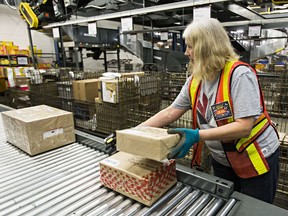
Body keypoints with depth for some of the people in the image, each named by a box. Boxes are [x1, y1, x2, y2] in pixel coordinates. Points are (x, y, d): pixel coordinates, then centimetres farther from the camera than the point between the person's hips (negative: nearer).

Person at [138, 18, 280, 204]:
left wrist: (197, 136, -38)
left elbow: (244, 126, -28)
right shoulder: (195, 81, -4)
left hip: (256, 159, -5)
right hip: (222, 161, 6)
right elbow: (170, 113, -3)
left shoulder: (239, 74, -23)